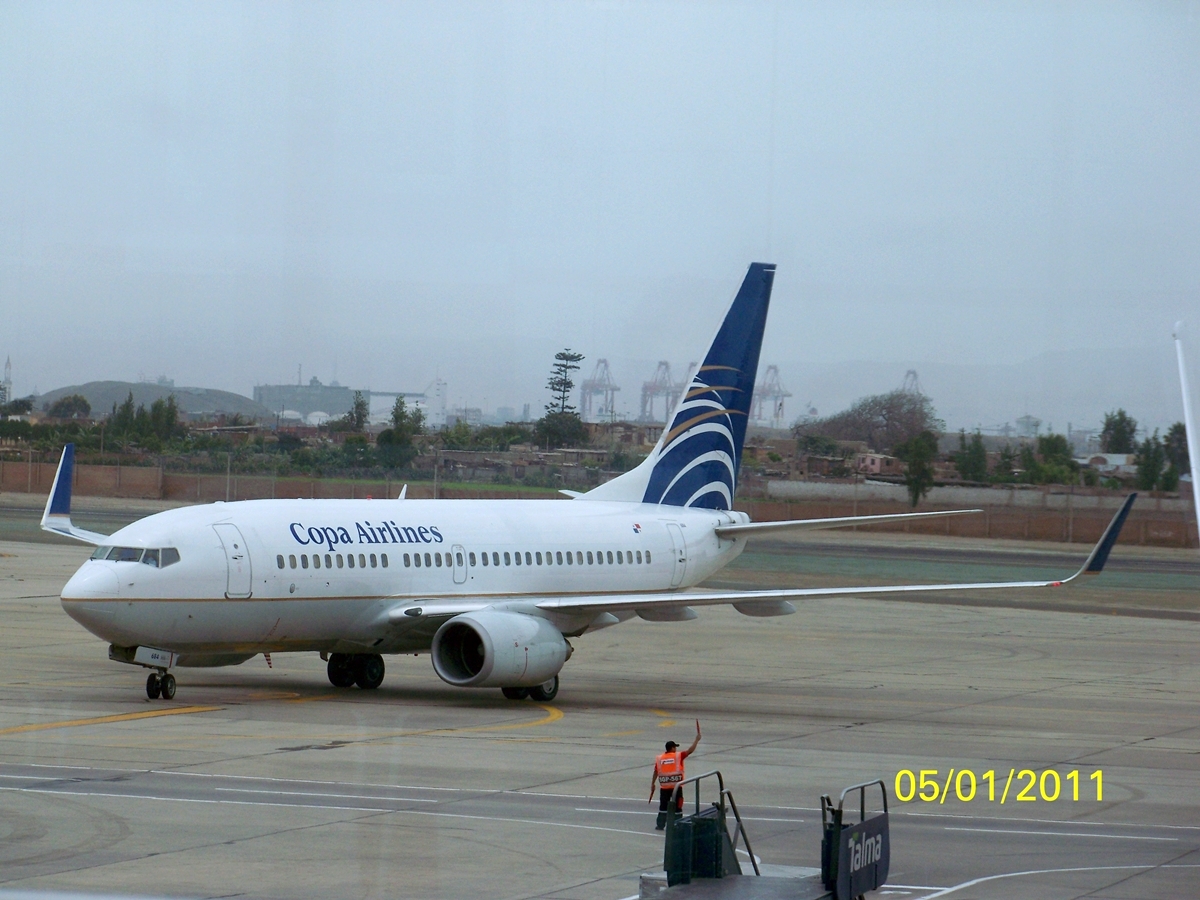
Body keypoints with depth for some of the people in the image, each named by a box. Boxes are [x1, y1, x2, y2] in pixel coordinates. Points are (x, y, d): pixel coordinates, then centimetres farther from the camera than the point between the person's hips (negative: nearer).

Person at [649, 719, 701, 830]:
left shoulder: (659, 758, 4)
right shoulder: (678, 756, -4)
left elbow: (655, 773, 6)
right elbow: (690, 750, -6)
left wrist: (652, 784, 16)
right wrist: (697, 740, 5)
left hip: (664, 786, 3)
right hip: (676, 786, -3)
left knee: (663, 806, 13)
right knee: (677, 806, 4)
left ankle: (660, 825, 14)